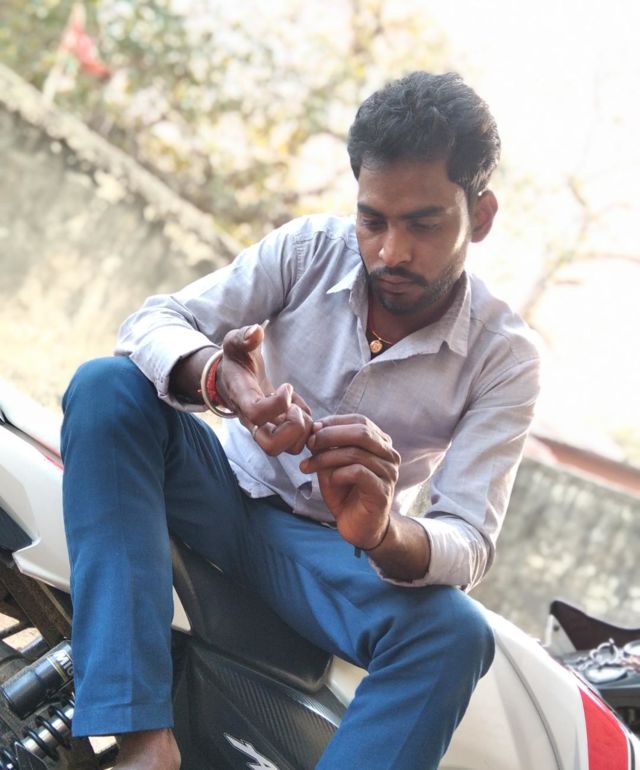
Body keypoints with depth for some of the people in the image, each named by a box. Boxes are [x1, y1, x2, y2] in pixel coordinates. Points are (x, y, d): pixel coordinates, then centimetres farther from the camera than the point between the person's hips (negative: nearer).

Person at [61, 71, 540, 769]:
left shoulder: (504, 359, -12)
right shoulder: (310, 249, -8)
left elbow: (467, 543, -20)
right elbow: (153, 322, -17)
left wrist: (385, 536, -46)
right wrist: (218, 377, -42)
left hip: (328, 548, -1)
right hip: (226, 491, 2)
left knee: (457, 636, -33)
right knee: (106, 386, -27)